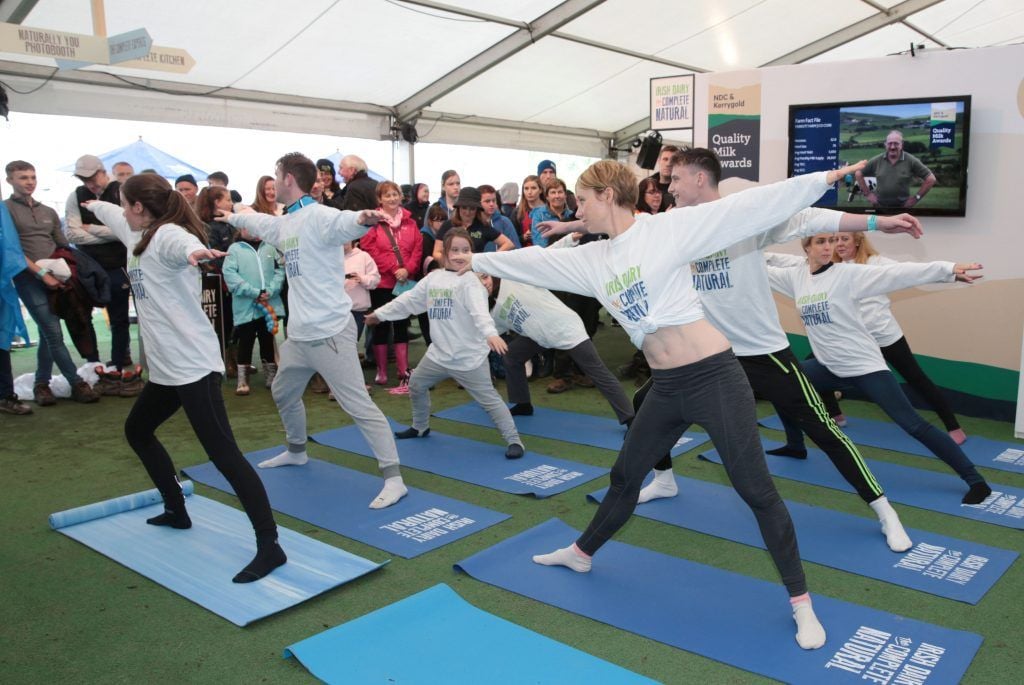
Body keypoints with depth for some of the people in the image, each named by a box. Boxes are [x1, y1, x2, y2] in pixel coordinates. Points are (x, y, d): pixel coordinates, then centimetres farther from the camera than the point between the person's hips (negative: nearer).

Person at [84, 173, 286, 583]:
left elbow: (184, 242, -38)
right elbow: (114, 216, 39)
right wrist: (94, 205, 59)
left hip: (194, 365, -11)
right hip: (165, 367, 11)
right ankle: (176, 511, 39)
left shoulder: (169, 234, -12)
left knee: (223, 452, -15)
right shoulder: (139, 235, 16)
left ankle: (269, 546, -14)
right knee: (137, 430, 27)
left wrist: (197, 250, -61)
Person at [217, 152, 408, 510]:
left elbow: (343, 223, -38)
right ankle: (296, 451, 51)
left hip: (330, 333, -10)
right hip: (298, 334, 10)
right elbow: (258, 222, 36)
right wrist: (231, 217, 55)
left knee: (358, 405, -10)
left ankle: (394, 479, -6)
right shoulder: (284, 223, 14)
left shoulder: (319, 217, -16)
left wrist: (363, 218, -61)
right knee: (283, 393, 27)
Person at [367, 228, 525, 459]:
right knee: (416, 386, 23)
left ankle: (514, 440, 5)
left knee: (489, 399, -5)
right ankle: (420, 426, 46)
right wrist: (381, 313, 23)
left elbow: (480, 311, -32)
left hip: (469, 356, -7)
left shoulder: (470, 281, -16)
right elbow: (408, 301, 17)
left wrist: (490, 333, -49)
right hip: (438, 353, 7)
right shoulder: (432, 278, 5)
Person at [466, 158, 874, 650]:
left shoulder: (668, 228, -10)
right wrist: (476, 261, 27)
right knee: (625, 477, 21)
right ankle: (581, 553, 42)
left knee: (756, 490, 2)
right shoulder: (592, 260, 8)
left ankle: (801, 602, 17)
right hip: (665, 388, 6)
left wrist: (825, 177, -17)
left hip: (714, 377, -6)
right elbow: (535, 261, 19)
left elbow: (745, 206, -14)